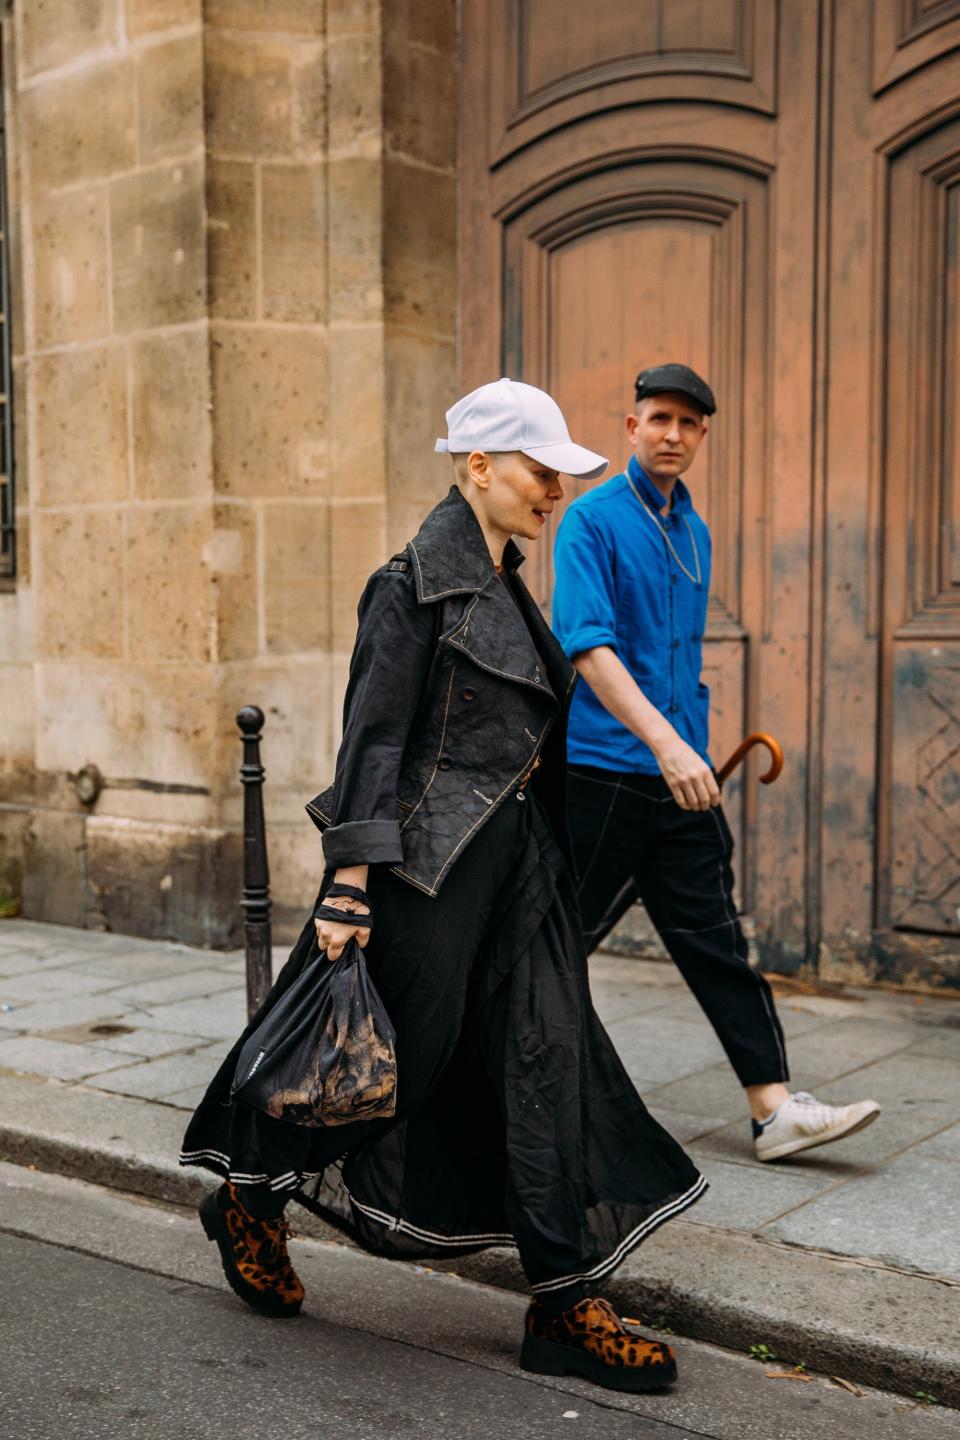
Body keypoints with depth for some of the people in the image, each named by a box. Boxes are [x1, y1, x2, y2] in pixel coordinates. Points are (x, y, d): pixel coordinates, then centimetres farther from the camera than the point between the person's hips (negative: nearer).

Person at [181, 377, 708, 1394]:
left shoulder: (507, 586, 14)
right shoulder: (416, 585, -13)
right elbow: (372, 737, -17)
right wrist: (350, 885, -21)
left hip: (515, 857, 8)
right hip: (429, 861, -8)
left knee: (550, 1062, 3)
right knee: (400, 1056, 5)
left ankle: (565, 1305, 11)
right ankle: (249, 1197, 31)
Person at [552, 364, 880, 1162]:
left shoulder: (694, 530, 15)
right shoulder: (592, 520, -8)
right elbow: (588, 643, -21)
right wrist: (665, 743, -31)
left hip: (681, 775, 6)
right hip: (604, 772, -6)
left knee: (715, 939, 4)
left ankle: (775, 1106, 4)